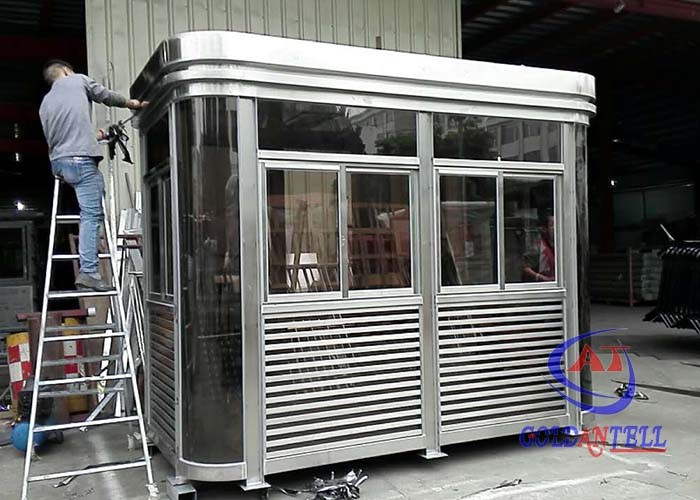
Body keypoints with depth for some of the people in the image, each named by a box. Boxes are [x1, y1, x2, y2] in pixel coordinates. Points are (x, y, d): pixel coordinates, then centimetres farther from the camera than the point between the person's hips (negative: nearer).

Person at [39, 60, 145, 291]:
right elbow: (107, 96, 16)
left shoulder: (45, 103, 23)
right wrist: (131, 103, 34)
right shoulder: (77, 80, 8)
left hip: (58, 162, 7)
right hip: (81, 160, -7)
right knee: (91, 214, -9)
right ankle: (88, 272, -17)